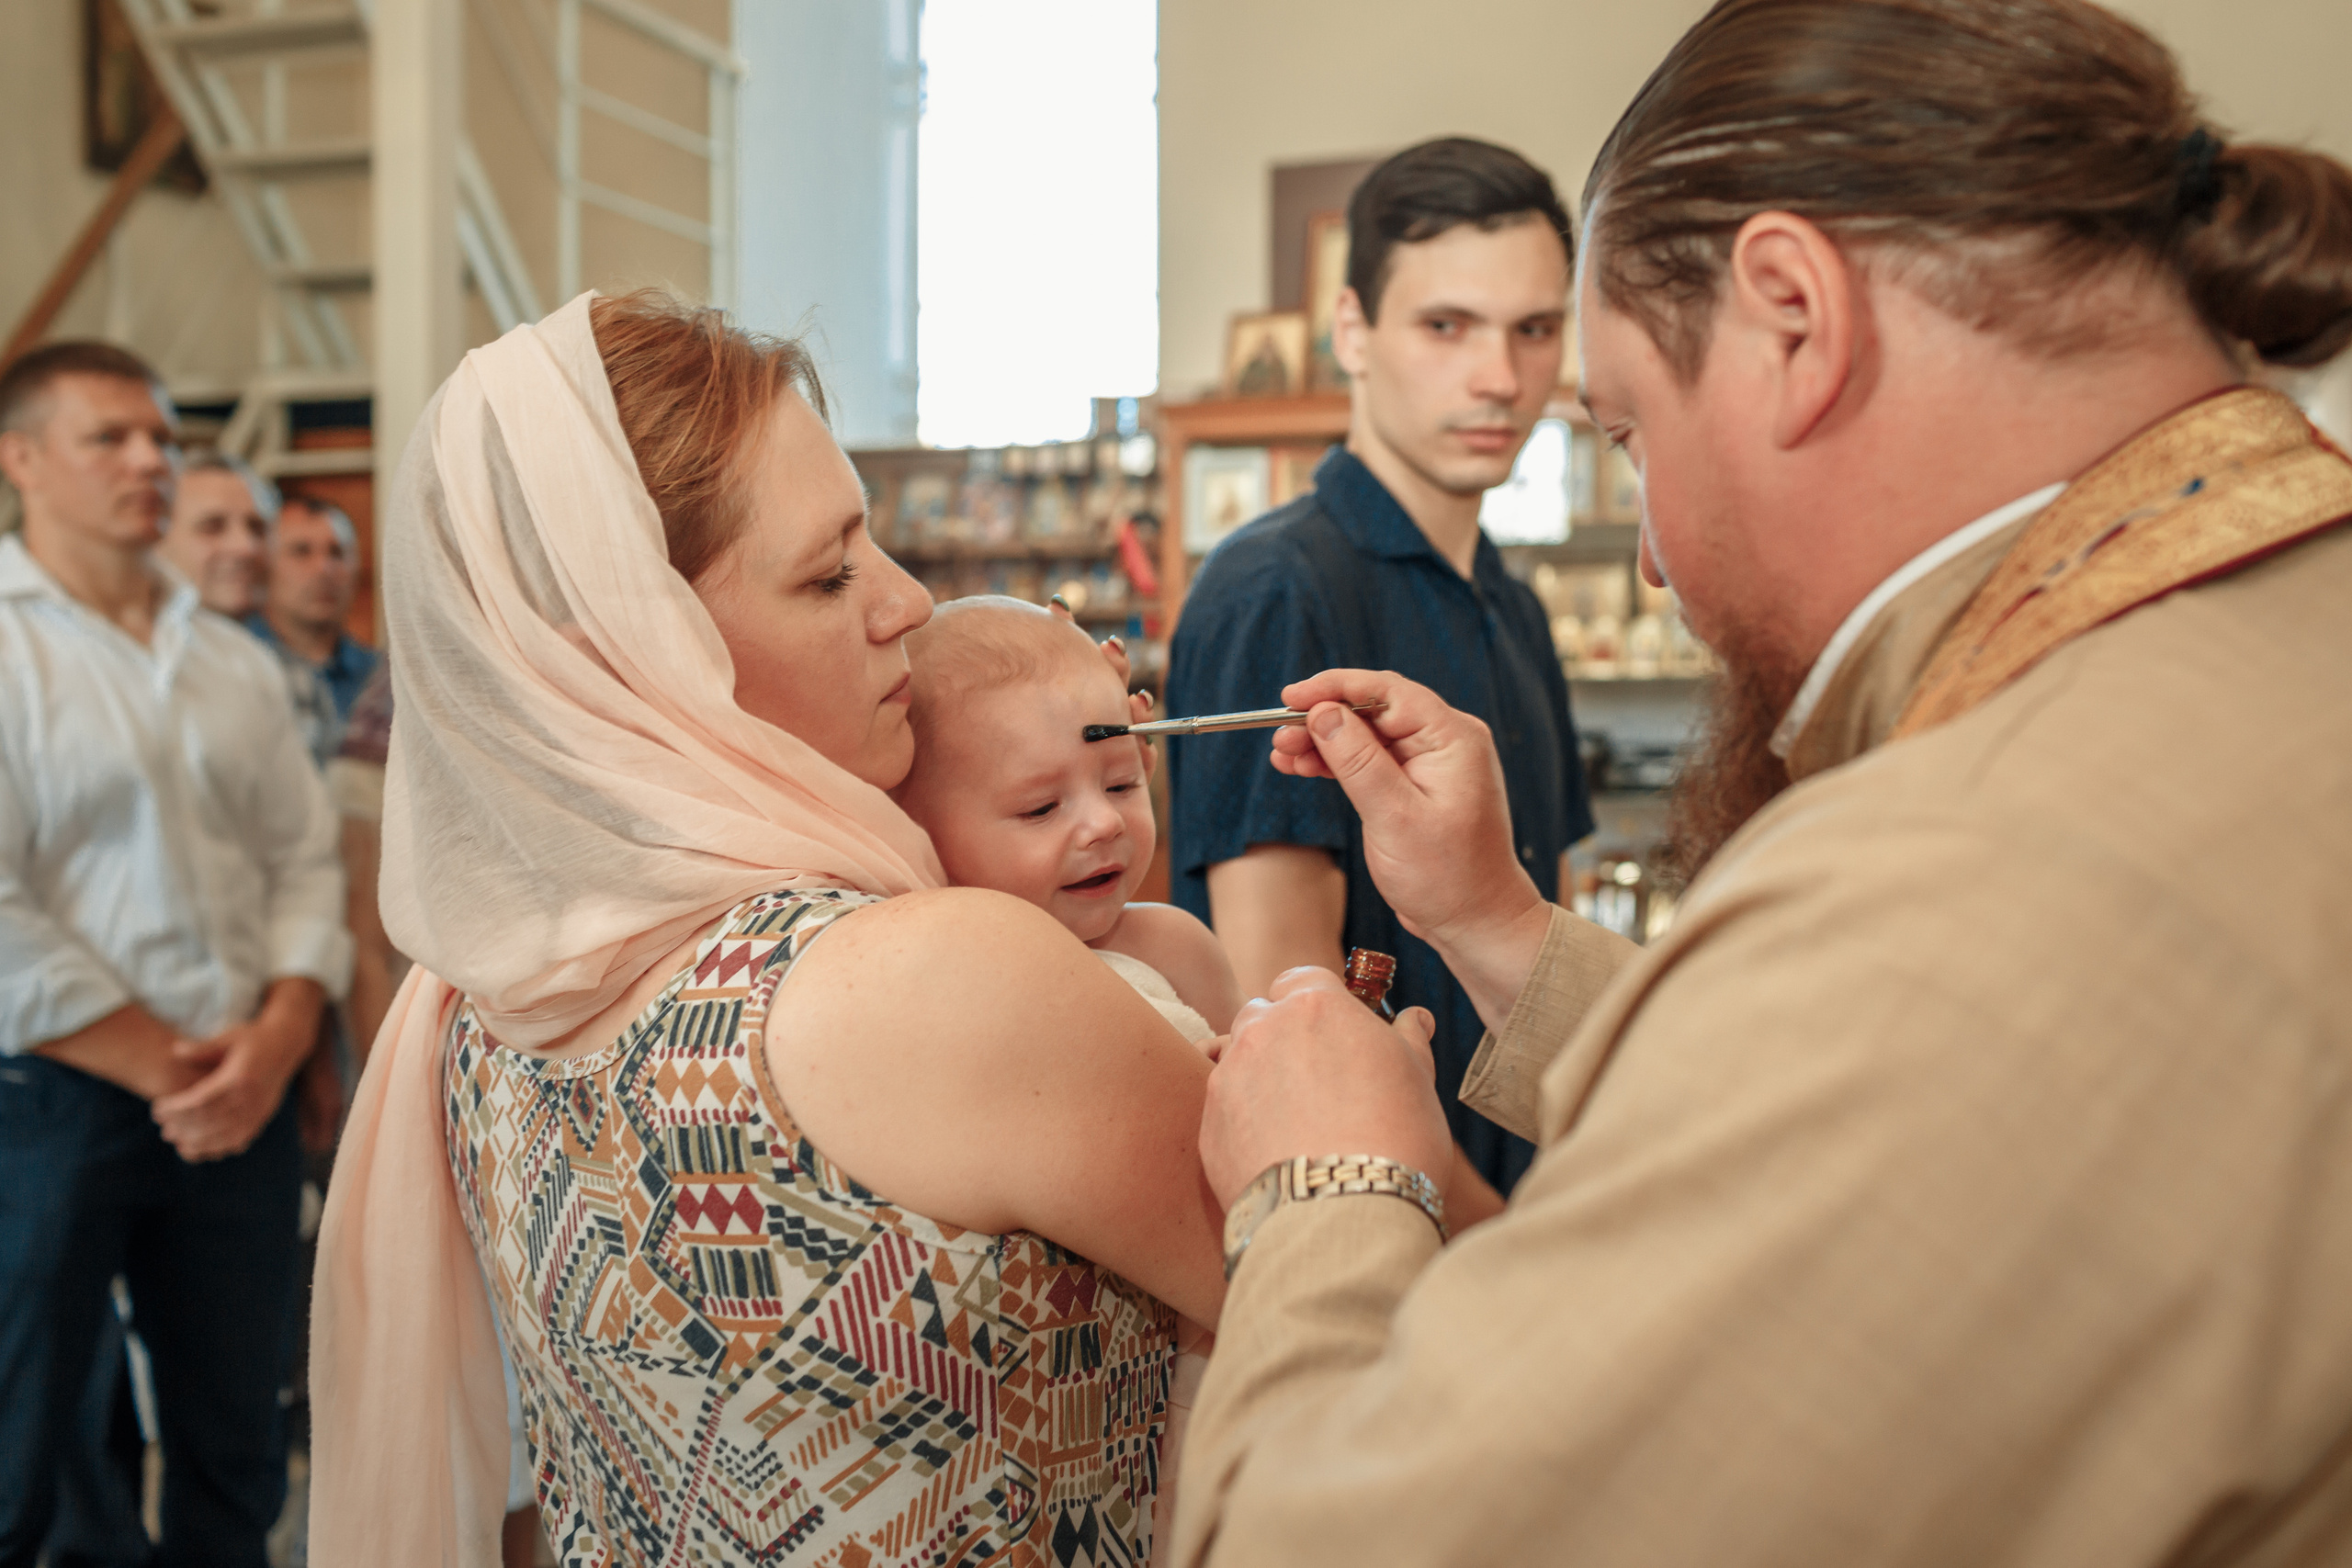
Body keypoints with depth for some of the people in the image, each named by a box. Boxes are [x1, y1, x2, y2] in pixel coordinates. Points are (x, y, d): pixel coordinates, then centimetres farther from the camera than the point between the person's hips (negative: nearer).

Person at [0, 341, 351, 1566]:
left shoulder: (234, 663, 11)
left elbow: (304, 858, 9)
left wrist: (277, 1040, -7)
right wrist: (163, 1067, -12)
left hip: (239, 1100, 5)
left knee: (235, 1462, 14)